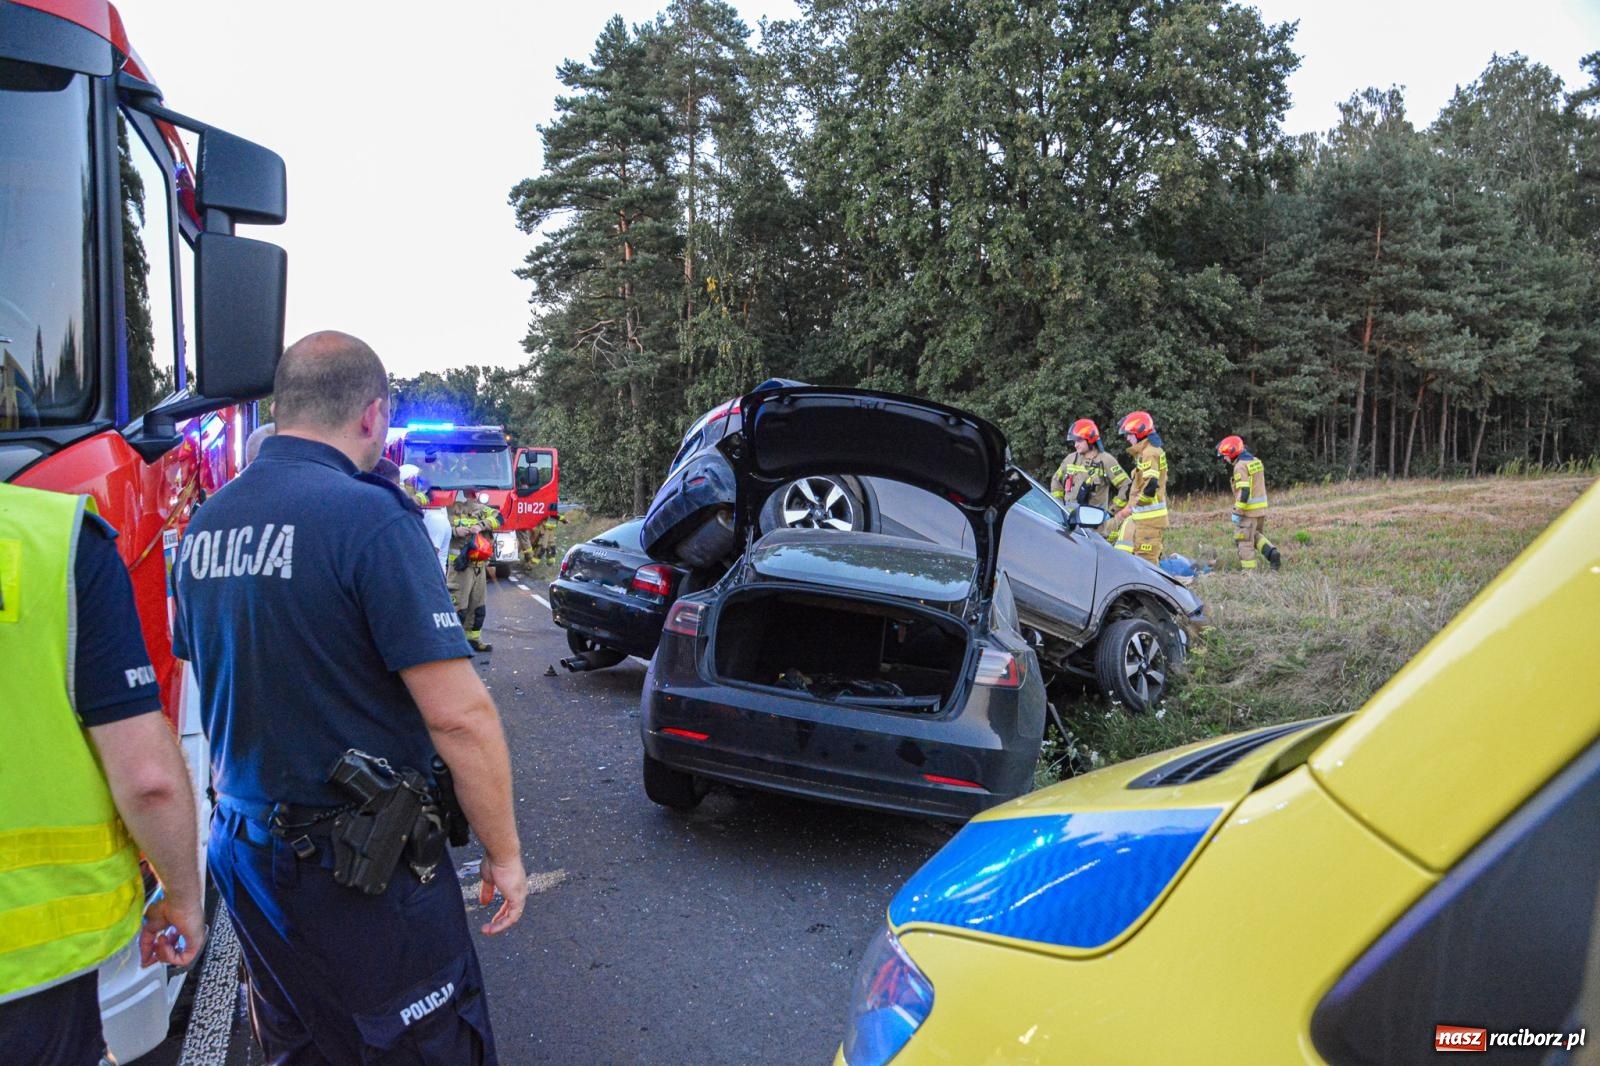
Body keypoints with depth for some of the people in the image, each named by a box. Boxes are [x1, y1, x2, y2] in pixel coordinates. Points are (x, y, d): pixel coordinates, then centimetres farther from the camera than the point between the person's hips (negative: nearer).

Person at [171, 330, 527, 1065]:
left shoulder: (204, 526, 4)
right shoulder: (368, 516, -21)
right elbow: (458, 714, -24)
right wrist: (504, 853, -13)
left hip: (247, 851, 8)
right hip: (363, 871, -7)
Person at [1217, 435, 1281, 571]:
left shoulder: (1240, 466, -16)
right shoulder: (1256, 461, 12)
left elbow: (1243, 491, -23)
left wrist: (1237, 512, -20)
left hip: (1248, 510, -9)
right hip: (1261, 508, 9)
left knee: (1245, 540, 1)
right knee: (1255, 535, 23)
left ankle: (1248, 570, 4)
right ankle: (1272, 552, 4)